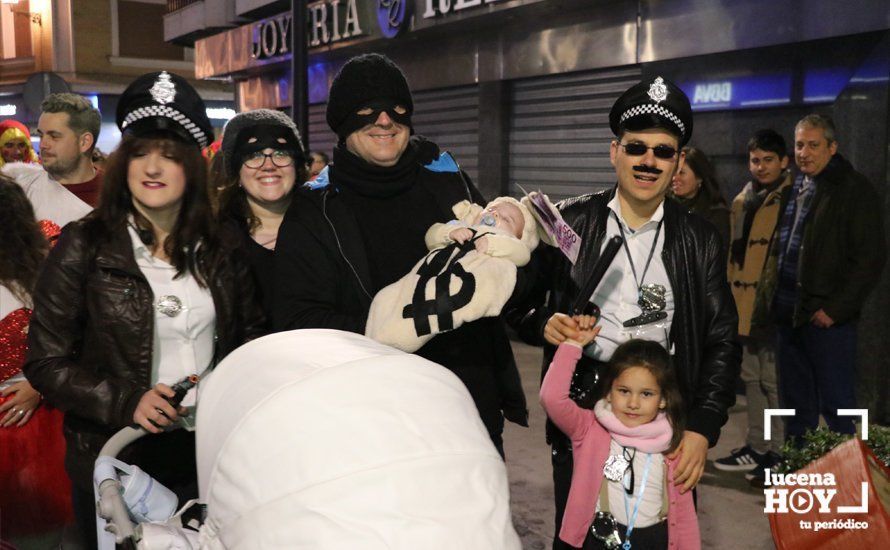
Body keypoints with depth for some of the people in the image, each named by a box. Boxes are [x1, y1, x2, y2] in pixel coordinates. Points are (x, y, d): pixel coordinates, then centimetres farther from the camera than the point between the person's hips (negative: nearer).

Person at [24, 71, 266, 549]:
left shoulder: (219, 249, 3)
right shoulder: (83, 248, -7)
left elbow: (250, 334, 13)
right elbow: (47, 363, -7)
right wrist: (125, 402, -21)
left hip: (209, 453, 3)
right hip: (116, 461, -3)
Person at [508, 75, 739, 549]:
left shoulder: (700, 240, 1)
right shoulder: (568, 223, -2)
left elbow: (721, 342, 2)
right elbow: (519, 301, 6)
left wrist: (702, 430, -6)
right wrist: (544, 324, -16)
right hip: (581, 413, 0)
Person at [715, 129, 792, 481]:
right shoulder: (742, 202, 14)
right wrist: (730, 298, 16)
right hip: (747, 306, 8)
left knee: (775, 379, -1)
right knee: (752, 377, 15)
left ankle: (781, 452, 11)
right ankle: (756, 447, 26)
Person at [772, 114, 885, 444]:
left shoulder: (855, 190, -7)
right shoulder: (795, 187, 14)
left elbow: (870, 259, -12)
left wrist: (836, 309, -15)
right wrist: (777, 299, 10)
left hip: (827, 317, -7)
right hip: (790, 314, 7)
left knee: (836, 404, 0)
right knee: (795, 403, 15)